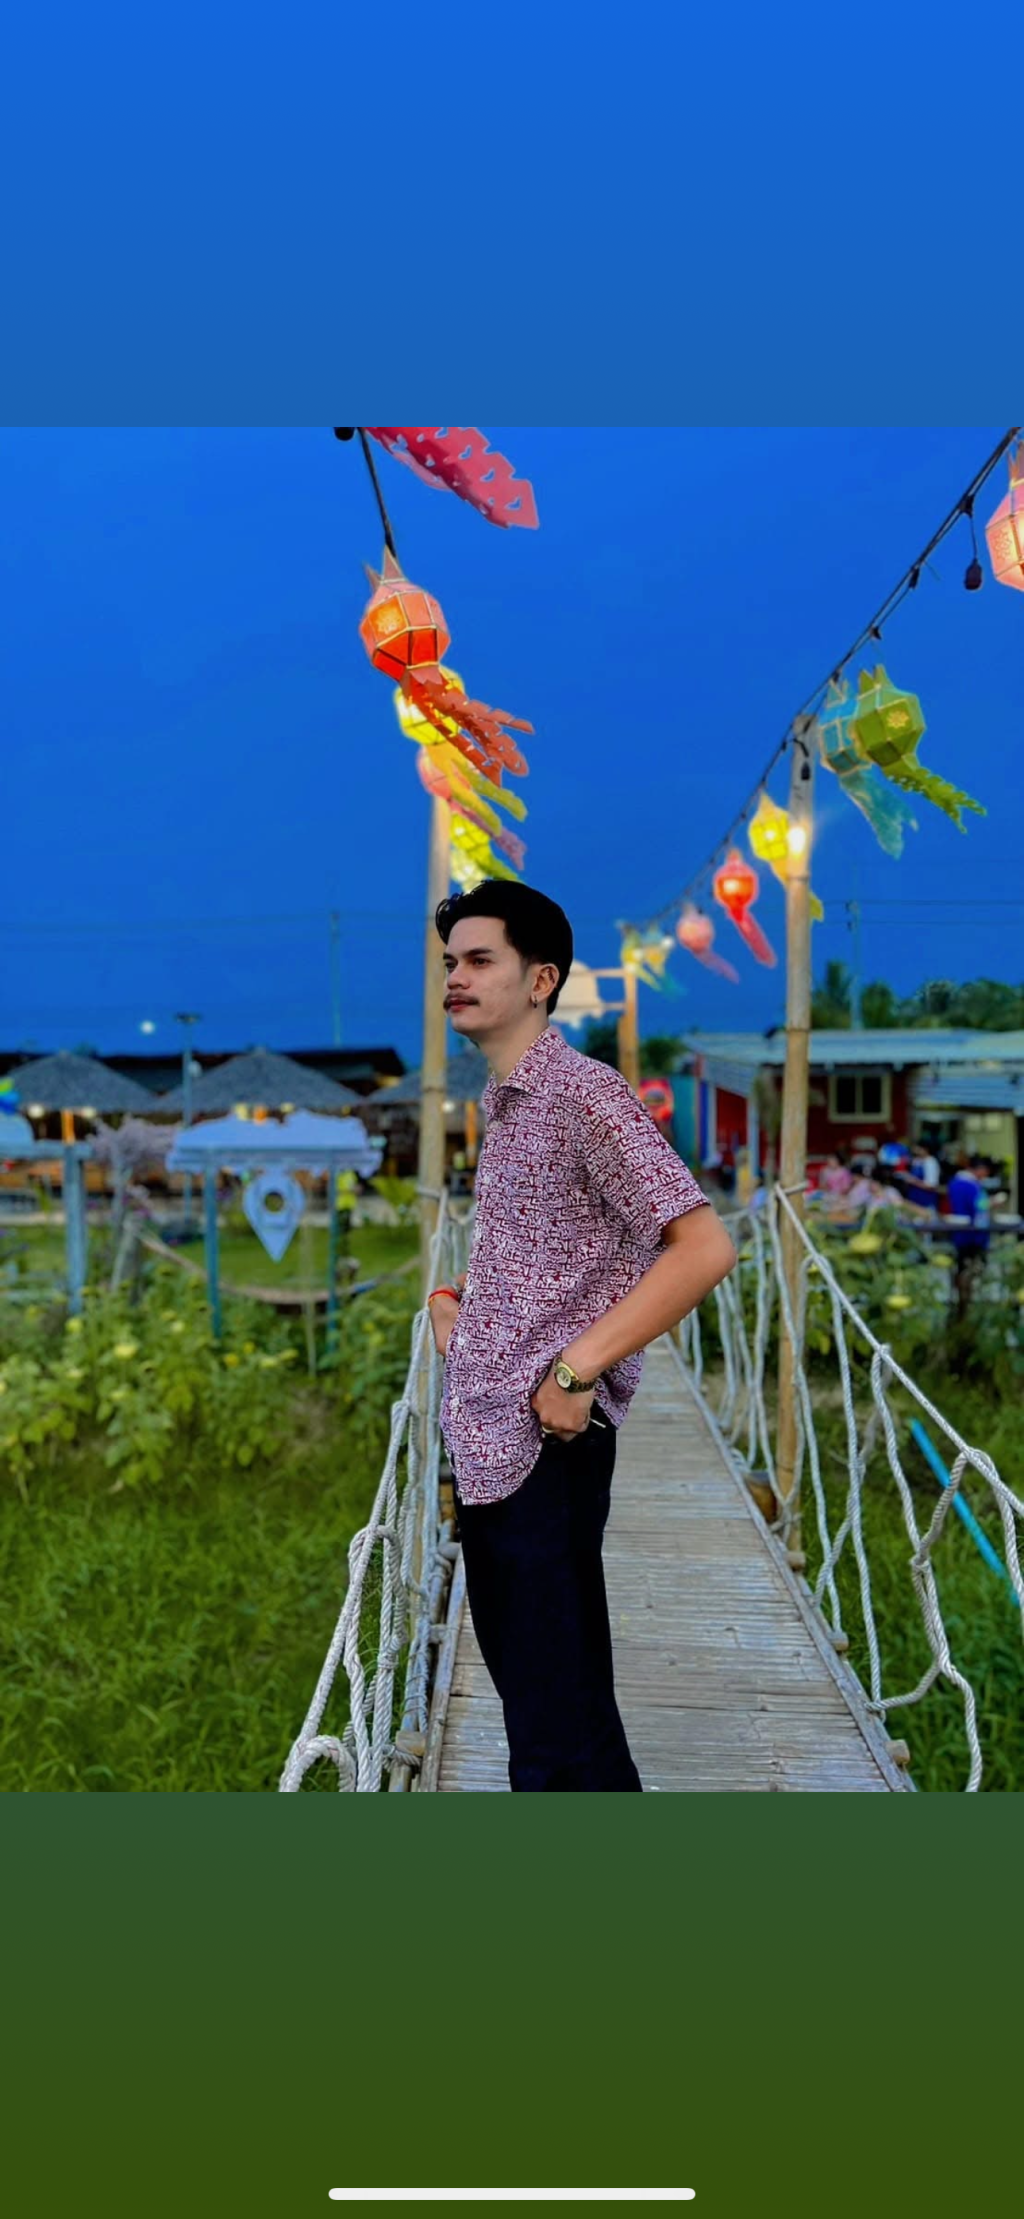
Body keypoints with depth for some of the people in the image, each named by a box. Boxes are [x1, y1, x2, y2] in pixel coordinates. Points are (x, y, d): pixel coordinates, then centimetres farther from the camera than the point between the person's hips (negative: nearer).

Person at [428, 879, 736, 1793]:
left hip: (543, 1444, -9)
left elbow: (704, 1247, -21)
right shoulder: (501, 1105, 14)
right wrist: (449, 1297, 12)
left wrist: (575, 1371, -22)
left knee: (561, 1724, -2)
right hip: (484, 1436, 9)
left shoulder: (584, 1093, -14)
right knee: (523, 1677, 19)